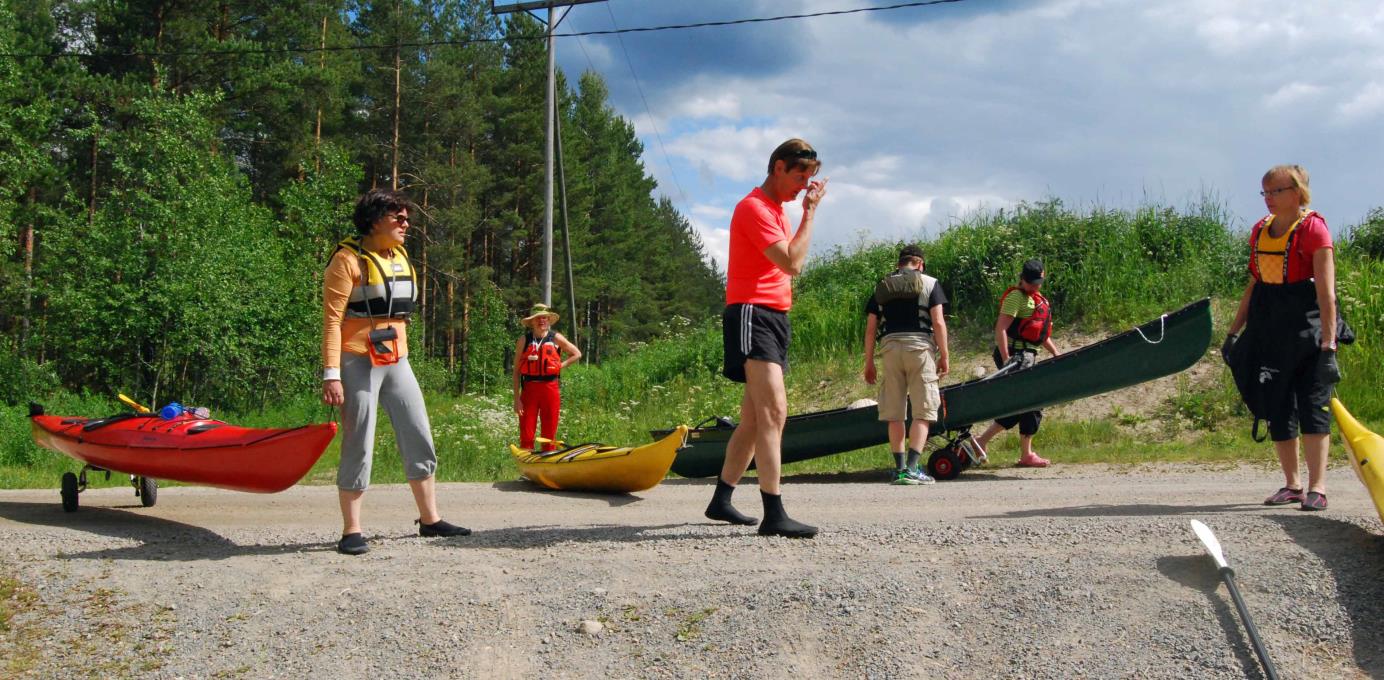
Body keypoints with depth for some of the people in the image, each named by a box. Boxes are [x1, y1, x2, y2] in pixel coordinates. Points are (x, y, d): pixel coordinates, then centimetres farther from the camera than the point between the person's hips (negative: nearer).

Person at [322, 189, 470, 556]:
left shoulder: (400, 258, 13)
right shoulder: (349, 259, -10)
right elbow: (332, 320, -14)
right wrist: (331, 375, -19)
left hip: (397, 361, 8)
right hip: (358, 363, -7)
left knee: (420, 439, 9)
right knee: (358, 446, -4)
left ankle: (430, 519, 19)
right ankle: (351, 531, 3)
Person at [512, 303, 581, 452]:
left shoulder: (556, 338, 5)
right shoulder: (524, 340, 2)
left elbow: (577, 354, 18)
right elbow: (516, 371, 2)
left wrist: (561, 365, 3)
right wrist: (516, 399, -5)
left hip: (550, 389, 1)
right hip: (529, 389, -1)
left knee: (549, 436, 6)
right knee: (526, 435, -3)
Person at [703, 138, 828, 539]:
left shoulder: (776, 209, 21)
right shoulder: (754, 208, -11)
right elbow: (793, 263, -19)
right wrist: (810, 212, -13)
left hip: (773, 317, 11)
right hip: (751, 314, -11)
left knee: (754, 419, 13)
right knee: (773, 411, -21)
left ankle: (721, 501, 23)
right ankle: (774, 515, -26)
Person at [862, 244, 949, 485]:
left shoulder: (881, 287, 15)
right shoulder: (929, 284, 7)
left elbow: (870, 328, 10)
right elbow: (938, 323, -3)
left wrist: (869, 363, 14)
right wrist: (944, 356, 2)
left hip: (890, 348, 3)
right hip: (920, 347, -3)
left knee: (894, 415, 9)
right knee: (923, 413, -2)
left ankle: (899, 468, 10)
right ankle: (911, 468, -13)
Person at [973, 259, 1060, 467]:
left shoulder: (1036, 299, 20)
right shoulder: (1016, 297, -10)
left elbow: (1041, 333, 28)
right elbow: (1001, 328, -19)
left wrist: (1055, 352, 19)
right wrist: (1006, 360, -26)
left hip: (1027, 356, 10)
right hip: (1015, 354, -10)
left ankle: (982, 441, 10)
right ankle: (1027, 455, -4)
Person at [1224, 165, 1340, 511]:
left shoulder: (1312, 229, -10)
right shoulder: (1261, 231, 10)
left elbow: (1326, 293, -16)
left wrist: (1328, 344, -22)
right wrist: (1233, 332, 15)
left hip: (1305, 323, -7)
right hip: (1267, 326, 7)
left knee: (1312, 402, -9)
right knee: (1276, 406, 9)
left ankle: (1317, 486, -8)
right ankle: (1292, 484, 19)